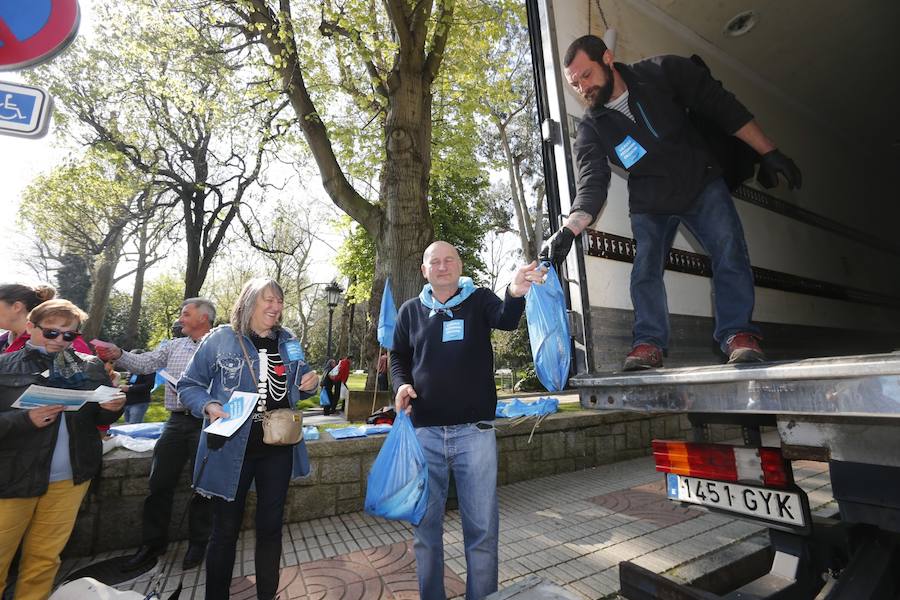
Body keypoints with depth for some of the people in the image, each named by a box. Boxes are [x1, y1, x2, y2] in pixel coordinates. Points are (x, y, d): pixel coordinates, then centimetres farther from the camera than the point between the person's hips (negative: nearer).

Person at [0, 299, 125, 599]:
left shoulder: (91, 367, 1)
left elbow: (99, 418, 8)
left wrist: (113, 408, -13)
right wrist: (26, 419, -24)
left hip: (71, 477, 2)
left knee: (45, 555, 16)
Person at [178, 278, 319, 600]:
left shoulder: (289, 342, 5)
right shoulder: (220, 339, -7)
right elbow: (188, 385, -1)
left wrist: (309, 383, -8)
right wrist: (208, 406, -20)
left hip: (279, 447, 4)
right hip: (232, 449, -3)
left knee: (271, 526, 17)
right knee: (225, 530, 13)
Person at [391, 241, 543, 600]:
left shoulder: (480, 300, 1)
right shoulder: (410, 310, 7)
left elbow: (506, 320, -18)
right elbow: (399, 357, 14)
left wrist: (516, 293, -40)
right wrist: (401, 385, -7)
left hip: (474, 431, -1)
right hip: (425, 432, 2)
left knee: (482, 527, 10)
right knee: (426, 525, 15)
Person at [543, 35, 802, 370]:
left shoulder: (662, 73, -9)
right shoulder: (591, 131, -9)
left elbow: (721, 107, -5)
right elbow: (592, 187, -21)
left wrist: (768, 153, -7)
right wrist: (567, 232, -39)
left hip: (702, 184, 0)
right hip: (649, 204, 0)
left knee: (730, 253, -14)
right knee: (645, 269, -14)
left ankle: (737, 334, -7)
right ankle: (649, 343, -9)